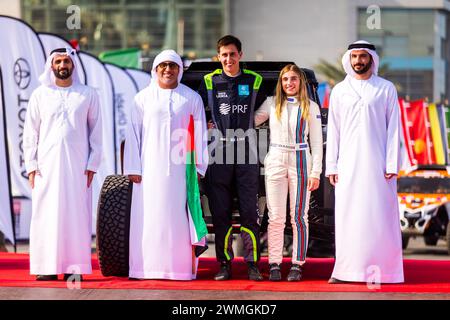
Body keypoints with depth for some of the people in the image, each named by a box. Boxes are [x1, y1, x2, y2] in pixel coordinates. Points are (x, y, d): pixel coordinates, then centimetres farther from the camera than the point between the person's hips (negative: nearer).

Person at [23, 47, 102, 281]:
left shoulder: (88, 95, 7)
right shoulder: (40, 95, 8)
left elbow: (96, 132, 7)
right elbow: (30, 133, 7)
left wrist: (92, 165, -2)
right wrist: (31, 166, -1)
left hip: (77, 165, 0)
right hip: (47, 165, 1)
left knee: (76, 213, -4)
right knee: (46, 214, -3)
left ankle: (74, 266, -1)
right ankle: (47, 267, 0)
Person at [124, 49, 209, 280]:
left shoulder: (191, 98, 9)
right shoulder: (143, 98, 9)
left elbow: (200, 135, 8)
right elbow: (133, 134, 6)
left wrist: (200, 168, 1)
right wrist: (133, 168, -1)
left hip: (181, 168, 0)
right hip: (150, 168, 0)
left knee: (179, 217, -4)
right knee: (149, 217, -3)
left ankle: (179, 267, -2)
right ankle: (148, 268, 0)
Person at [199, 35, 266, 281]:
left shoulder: (254, 81, 8)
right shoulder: (210, 82, 7)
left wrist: (251, 123, 8)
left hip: (247, 155, 0)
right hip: (219, 155, 0)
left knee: (250, 212, -3)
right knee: (220, 213, 2)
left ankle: (252, 263, 1)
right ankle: (224, 263, 8)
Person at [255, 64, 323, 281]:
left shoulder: (311, 107, 5)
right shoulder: (272, 103, 9)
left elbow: (316, 142, 5)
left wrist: (316, 172, -2)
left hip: (300, 162, -1)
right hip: (275, 161, 1)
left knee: (299, 216, 1)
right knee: (276, 217, -1)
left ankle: (297, 265, 5)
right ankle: (274, 265, 2)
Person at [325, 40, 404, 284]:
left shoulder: (386, 89, 5)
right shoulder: (339, 91, 11)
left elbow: (394, 129, 2)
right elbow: (333, 130, 11)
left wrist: (392, 164, -6)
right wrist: (331, 166, 4)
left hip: (377, 162, -2)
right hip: (348, 164, 2)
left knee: (380, 216, -5)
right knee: (347, 216, -1)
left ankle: (382, 270, -2)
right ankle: (344, 270, 2)